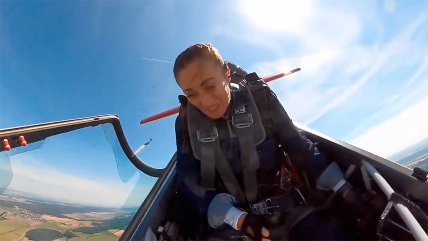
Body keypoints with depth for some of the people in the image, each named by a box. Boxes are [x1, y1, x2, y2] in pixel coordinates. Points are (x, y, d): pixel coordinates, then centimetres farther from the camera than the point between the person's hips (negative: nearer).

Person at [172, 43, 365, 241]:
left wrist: (341, 187, -4)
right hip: (230, 220, 1)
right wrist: (237, 219, -20)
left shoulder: (259, 98, -10)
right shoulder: (186, 123, -8)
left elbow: (298, 145, -1)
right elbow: (189, 183, -8)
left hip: (286, 208, 0)